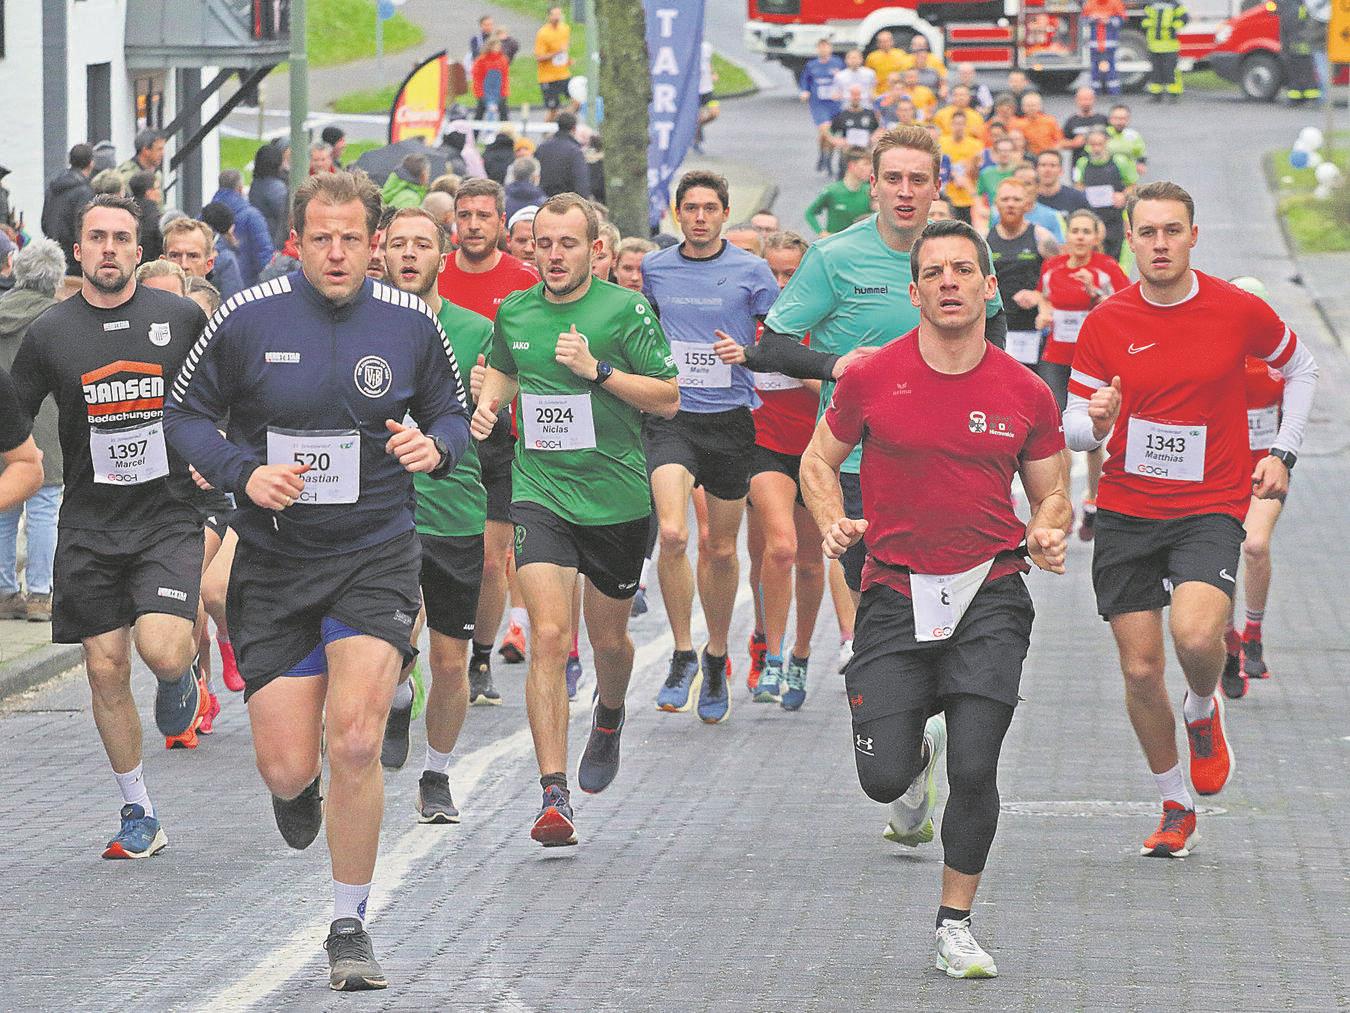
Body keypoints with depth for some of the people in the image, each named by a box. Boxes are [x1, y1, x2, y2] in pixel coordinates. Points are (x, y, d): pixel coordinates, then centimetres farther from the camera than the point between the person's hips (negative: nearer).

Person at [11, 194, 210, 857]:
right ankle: (139, 815, 16)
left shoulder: (182, 318, 1)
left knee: (162, 651, -20)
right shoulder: (50, 333, 1)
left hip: (168, 514, -2)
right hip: (89, 524, 2)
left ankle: (183, 676, 19)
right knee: (106, 670, 1)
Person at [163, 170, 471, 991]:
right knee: (288, 767, -1)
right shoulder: (248, 320, -6)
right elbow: (184, 413, 4)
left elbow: (452, 414, 12)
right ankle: (297, 789, 42)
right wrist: (244, 472, -13)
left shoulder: (411, 324, -2)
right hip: (274, 562, 1)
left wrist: (436, 447, -12)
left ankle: (351, 926, 0)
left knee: (355, 742, -17)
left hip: (376, 555, -1)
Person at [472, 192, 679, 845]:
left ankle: (608, 718, 50)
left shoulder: (625, 309, -7)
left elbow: (668, 399, -7)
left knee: (608, 639, 13)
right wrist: (488, 404, 5)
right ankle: (554, 795, -17)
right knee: (548, 636, -14)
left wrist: (598, 369, -18)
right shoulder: (513, 314, 5)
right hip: (540, 493, 1)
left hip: (617, 499, -1)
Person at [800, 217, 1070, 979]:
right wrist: (832, 521, -9)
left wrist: (1049, 535, -12)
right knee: (882, 776, -3)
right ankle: (919, 755, 37)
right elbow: (820, 461, 10)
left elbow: (1051, 494, 10)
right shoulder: (871, 379, -3)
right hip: (895, 595, 0)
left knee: (975, 770, -11)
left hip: (989, 594, 0)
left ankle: (957, 923, 11)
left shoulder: (1025, 394, -1)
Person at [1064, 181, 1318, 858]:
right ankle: (1176, 808, 21)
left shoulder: (1238, 311, -4)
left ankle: (1203, 711, 10)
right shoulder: (1105, 323, -2)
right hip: (1126, 514, 2)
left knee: (1196, 636, -26)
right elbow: (1073, 429, 2)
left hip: (1211, 507, -2)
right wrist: (1096, 423, -21)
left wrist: (1282, 452, 7)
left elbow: (1300, 367, 16)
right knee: (1140, 669, 1)